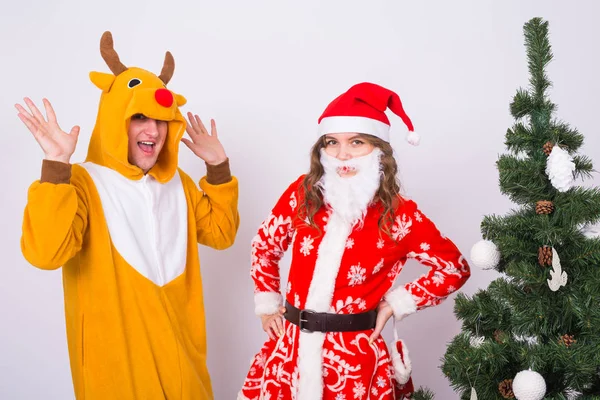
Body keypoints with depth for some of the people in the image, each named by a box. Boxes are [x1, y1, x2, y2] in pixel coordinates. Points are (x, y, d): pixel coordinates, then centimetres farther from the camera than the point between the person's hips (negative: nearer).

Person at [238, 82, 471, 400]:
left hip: (354, 356, -3)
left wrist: (397, 303, -3)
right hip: (291, 348, 3)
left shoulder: (399, 216, -9)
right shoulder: (302, 194, -2)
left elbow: (454, 269, 2)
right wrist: (267, 305, 9)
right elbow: (264, 246, 13)